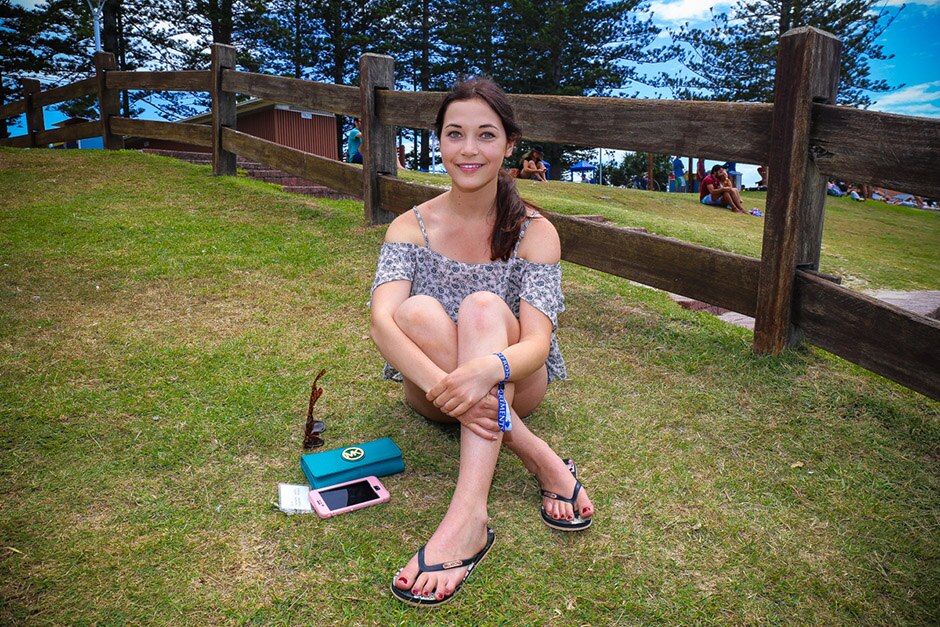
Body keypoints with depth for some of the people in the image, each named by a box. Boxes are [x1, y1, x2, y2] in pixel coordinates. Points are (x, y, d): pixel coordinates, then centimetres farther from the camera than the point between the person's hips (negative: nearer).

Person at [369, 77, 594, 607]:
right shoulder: (411, 227, -6)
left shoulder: (535, 232, -10)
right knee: (418, 311, -30)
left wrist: (487, 369, -48)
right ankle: (543, 461, -25)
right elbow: (382, 322, -24)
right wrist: (439, 383, -44)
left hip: (514, 385, -1)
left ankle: (468, 515, -46)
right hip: (432, 390, 2)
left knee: (484, 305, -32)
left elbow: (537, 342, -24)